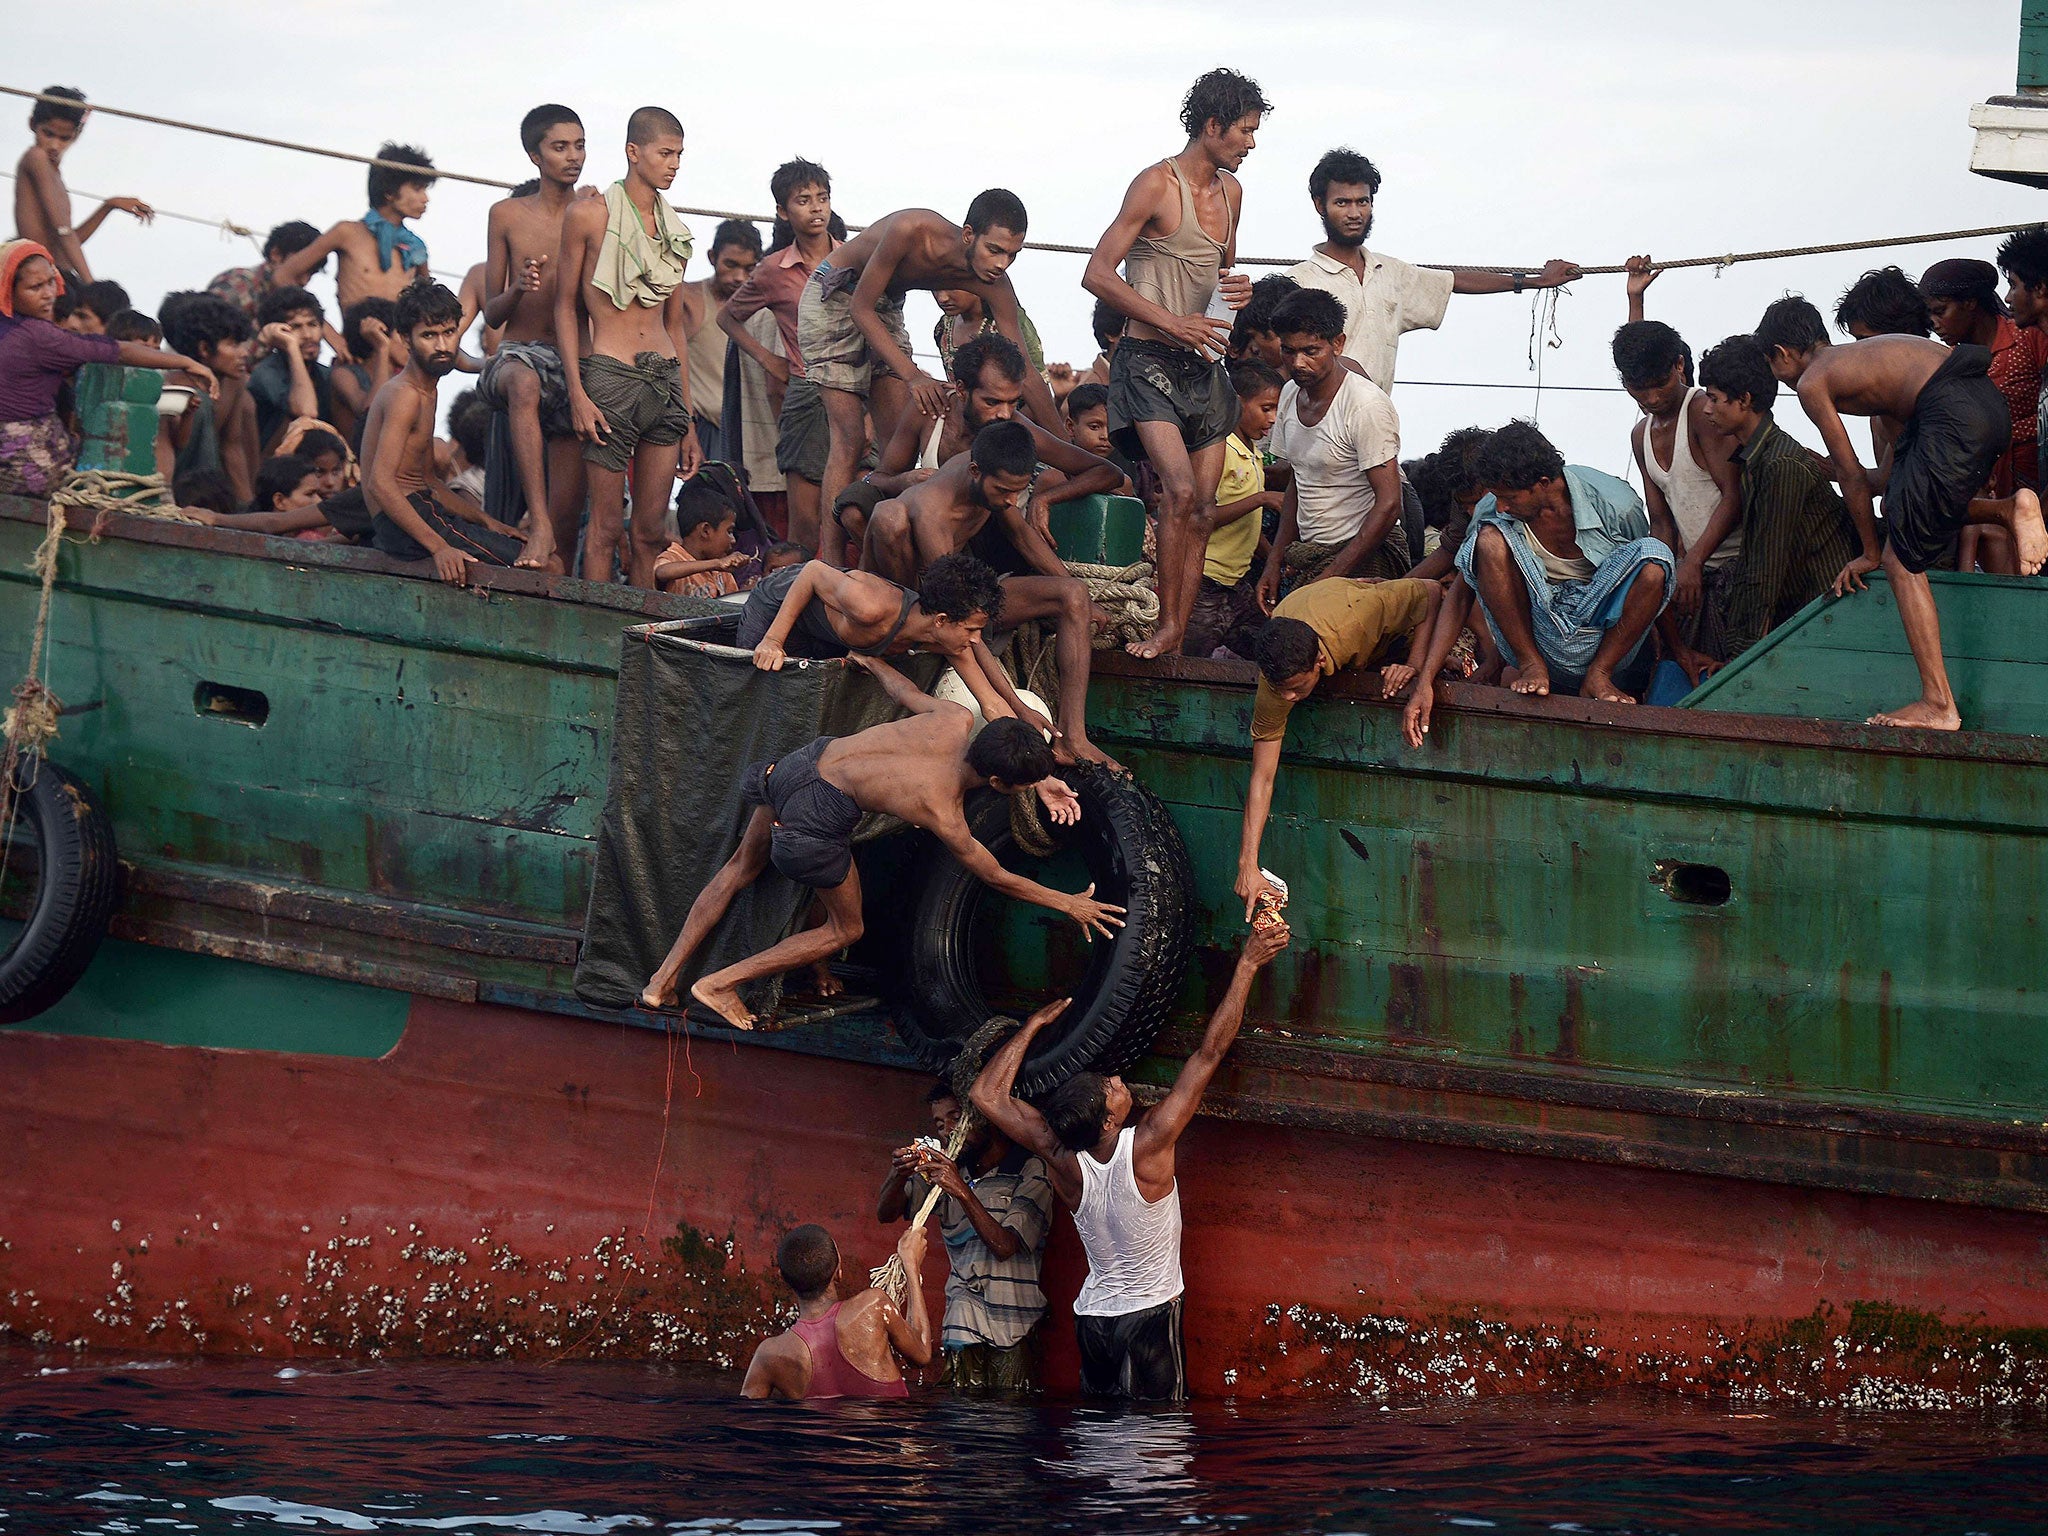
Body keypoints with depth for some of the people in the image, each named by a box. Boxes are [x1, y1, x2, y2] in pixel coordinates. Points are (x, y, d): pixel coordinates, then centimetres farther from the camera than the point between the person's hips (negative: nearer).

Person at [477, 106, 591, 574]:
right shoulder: (507, 215, 9)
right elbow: (492, 314, 9)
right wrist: (518, 289, -12)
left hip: (578, 362, 2)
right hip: (520, 354, -2)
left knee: (567, 518, -4)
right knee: (524, 385, -40)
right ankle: (537, 524, -45)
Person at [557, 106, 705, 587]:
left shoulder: (674, 232, 16)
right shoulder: (589, 215, 1)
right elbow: (565, 307, 1)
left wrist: (688, 420, 19)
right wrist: (577, 393, -9)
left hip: (665, 377, 5)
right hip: (610, 378, -5)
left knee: (651, 530, 3)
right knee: (606, 525, -6)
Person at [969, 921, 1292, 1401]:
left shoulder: (1063, 1160, -10)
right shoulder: (1148, 1146, -21)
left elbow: (986, 1095, -1)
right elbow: (1209, 1053, -19)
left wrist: (1035, 1024, 5)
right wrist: (1247, 964, -16)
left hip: (1092, 1315, 4)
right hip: (1151, 1313, -4)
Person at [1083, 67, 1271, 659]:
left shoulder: (1230, 190, 14)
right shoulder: (1158, 184, -10)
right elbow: (1097, 274, -14)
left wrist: (1239, 288, 5)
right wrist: (1173, 322, -19)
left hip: (1204, 364, 8)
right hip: (1150, 360, -8)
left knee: (1201, 509, 2)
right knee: (1180, 490, -22)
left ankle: (1179, 644, 4)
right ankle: (1167, 628, -14)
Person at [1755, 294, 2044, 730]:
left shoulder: (1812, 381, 7)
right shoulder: (1858, 356, 31)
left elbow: (1851, 475, 7)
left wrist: (1870, 553, 17)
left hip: (1955, 416, -9)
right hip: (1991, 403, 9)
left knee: (1902, 562, -2)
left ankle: (1938, 705, -7)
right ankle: (2010, 509, 8)